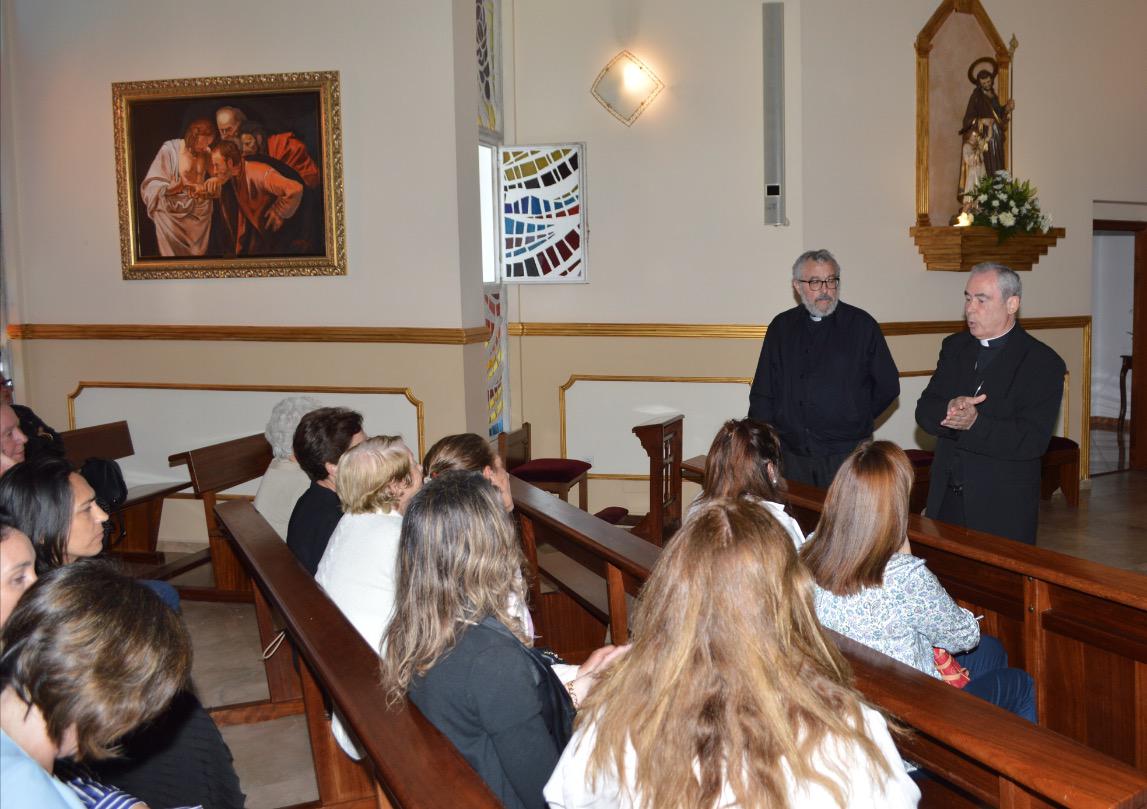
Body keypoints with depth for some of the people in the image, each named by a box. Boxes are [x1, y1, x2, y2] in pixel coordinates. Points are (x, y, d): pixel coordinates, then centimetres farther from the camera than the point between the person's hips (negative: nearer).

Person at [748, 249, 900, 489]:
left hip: (846, 455, -2)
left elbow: (888, 386, 8)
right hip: (792, 456, 2)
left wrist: (854, 421, 6)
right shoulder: (781, 327, 8)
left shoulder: (861, 325, 2)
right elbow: (762, 395, 8)